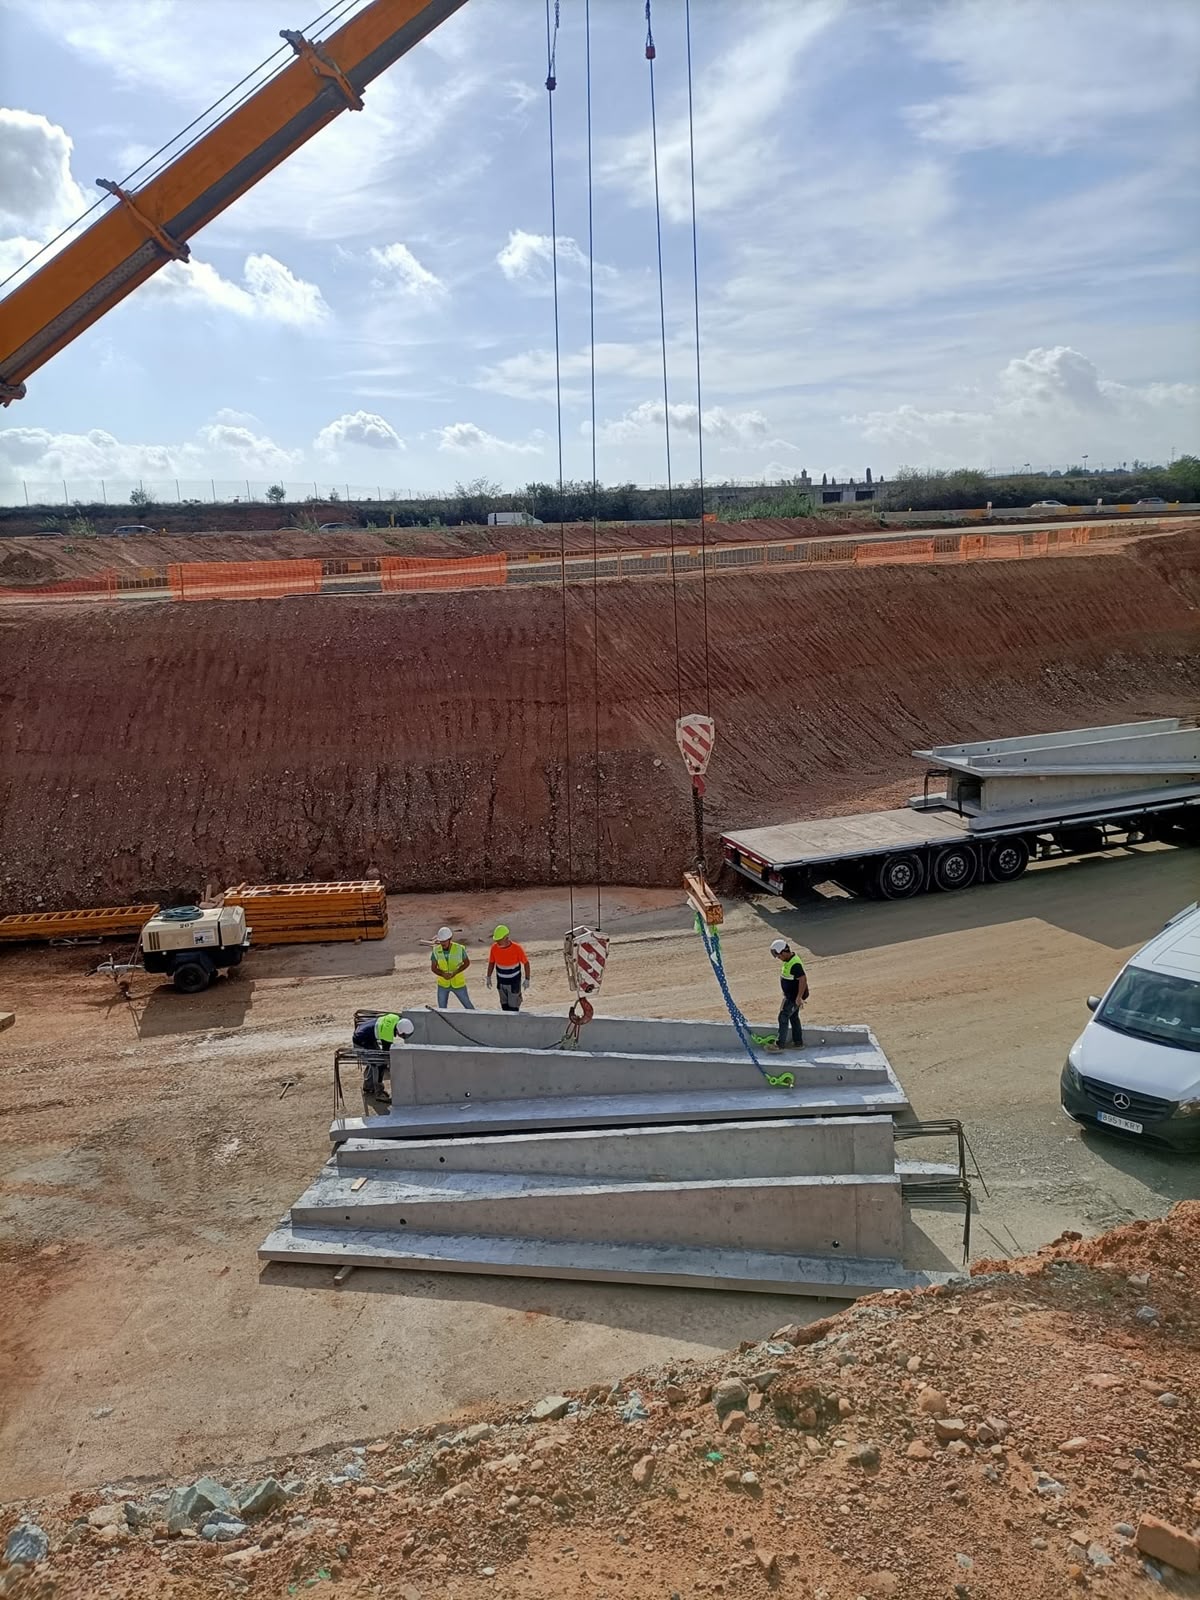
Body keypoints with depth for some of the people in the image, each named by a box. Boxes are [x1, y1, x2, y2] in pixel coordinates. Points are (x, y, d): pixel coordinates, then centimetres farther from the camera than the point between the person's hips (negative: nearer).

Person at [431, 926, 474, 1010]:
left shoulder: (459, 949, -21)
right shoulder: (436, 950, -15)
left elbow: (467, 963, -6)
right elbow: (433, 968, -5)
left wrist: (455, 973, -21)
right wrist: (443, 974, -26)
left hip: (458, 983, -2)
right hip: (443, 984, 2)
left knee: (468, 1005, 13)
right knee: (441, 1009, 10)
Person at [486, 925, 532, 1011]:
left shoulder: (516, 948, -23)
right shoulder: (494, 947, -13)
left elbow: (526, 963, -12)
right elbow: (491, 962, 3)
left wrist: (527, 980, -9)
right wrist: (488, 978, 5)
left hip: (514, 982, -4)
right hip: (501, 981, 4)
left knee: (513, 1006, 1)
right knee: (504, 1005, 16)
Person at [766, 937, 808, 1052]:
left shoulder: (795, 965, -28)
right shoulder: (788, 961, 4)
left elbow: (803, 980, -30)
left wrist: (799, 997, -27)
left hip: (794, 997, -10)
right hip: (790, 995, 10)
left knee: (783, 1017, -3)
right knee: (793, 1017, 18)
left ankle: (779, 1045, 4)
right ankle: (798, 1043, 28)